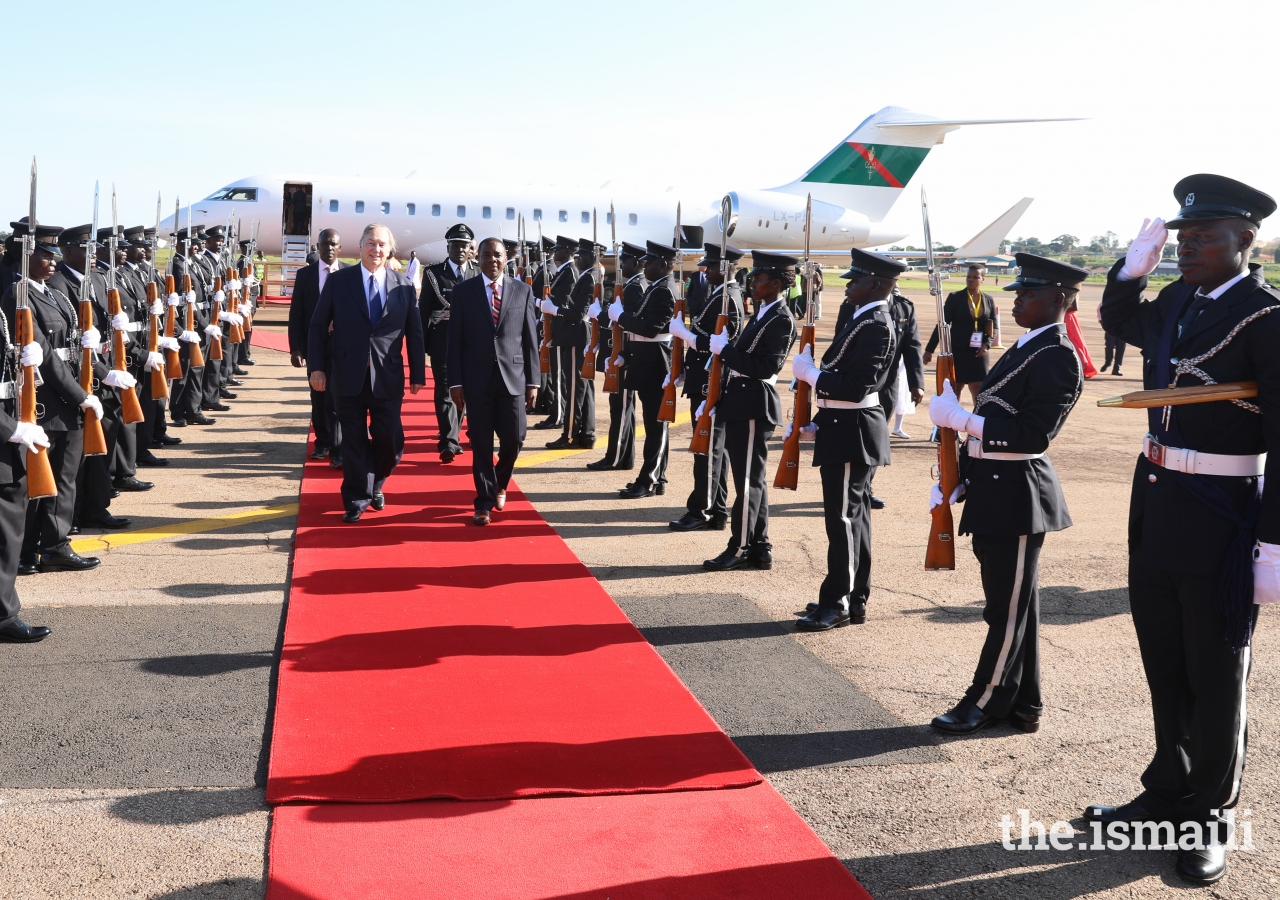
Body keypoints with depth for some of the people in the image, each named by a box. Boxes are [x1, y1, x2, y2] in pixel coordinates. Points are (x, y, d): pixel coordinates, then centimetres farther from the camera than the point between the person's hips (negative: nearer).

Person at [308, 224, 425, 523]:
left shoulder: (404, 285, 4)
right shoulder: (338, 280, 1)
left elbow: (415, 333, 7)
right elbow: (318, 327, 3)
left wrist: (418, 374, 4)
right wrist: (317, 367, -4)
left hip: (388, 377, 1)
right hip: (349, 375, -1)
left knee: (390, 440, 3)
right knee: (354, 440, 5)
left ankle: (375, 484, 31)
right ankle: (356, 500, 17)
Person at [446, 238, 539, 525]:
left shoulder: (522, 291, 6)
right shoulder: (464, 290, 3)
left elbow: (530, 339, 6)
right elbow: (455, 339, 2)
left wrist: (533, 381, 1)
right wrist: (455, 381, -4)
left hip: (513, 376, 1)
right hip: (477, 378, -1)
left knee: (513, 438, -1)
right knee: (481, 443, 2)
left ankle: (500, 484, 28)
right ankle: (485, 501, 13)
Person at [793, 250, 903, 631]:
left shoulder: (876, 327, -17)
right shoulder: (865, 319, 14)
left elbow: (856, 387, -24)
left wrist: (809, 371, -16)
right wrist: (817, 423, 14)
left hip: (851, 434, -10)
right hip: (847, 430, 10)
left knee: (843, 518, -5)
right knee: (854, 516, 13)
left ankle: (836, 604, 2)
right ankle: (855, 601, 21)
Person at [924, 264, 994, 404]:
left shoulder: (989, 300, 7)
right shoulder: (955, 297, -3)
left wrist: (987, 344, -6)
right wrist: (929, 350, -5)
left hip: (979, 353, 2)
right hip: (957, 351, -2)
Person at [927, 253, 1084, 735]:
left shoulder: (1057, 356, -14)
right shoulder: (1024, 349, 15)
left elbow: (1032, 434, -22)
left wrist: (958, 418, -22)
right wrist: (955, 480, 9)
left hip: (1017, 495, -10)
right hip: (994, 489, 10)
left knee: (1008, 606, 3)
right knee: (1014, 602, 15)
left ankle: (985, 702, 13)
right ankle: (1023, 705, 25)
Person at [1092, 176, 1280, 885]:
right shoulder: (1174, 302, 6)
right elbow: (1120, 324, 29)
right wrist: (1134, 266, 9)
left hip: (1221, 522, -7)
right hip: (1155, 507, 7)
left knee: (1215, 676, 7)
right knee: (1164, 666, 17)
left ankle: (1209, 818, 22)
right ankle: (1168, 794, 33)